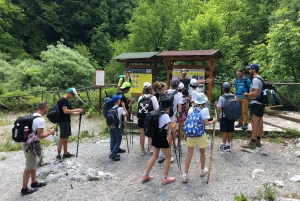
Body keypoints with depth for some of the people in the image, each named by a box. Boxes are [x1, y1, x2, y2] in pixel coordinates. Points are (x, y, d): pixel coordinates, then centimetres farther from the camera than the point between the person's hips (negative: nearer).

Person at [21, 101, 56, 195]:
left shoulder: (32, 116, 7)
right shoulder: (41, 119, -21)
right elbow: (40, 135, -21)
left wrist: (48, 130, 16)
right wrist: (50, 132, -7)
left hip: (27, 143, 9)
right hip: (31, 145, -9)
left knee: (34, 164, 22)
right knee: (29, 168, 4)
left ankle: (34, 183, 36)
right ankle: (24, 189, 16)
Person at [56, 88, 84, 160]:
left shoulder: (67, 101, 17)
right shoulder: (63, 100, -12)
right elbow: (65, 111, -23)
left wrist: (78, 113, 6)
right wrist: (76, 110, -21)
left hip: (67, 121, 10)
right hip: (63, 121, -10)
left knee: (66, 137, 13)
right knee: (62, 138, -7)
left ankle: (65, 153, 21)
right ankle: (58, 154, -1)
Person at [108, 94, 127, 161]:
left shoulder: (111, 109, 3)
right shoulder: (120, 108, -13)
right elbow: (125, 114, -2)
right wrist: (123, 106, 2)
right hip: (118, 127, -6)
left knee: (113, 140, 13)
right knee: (118, 141, 3)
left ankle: (113, 153, 20)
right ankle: (113, 154, -3)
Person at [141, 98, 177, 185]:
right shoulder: (165, 115, -17)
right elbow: (172, 129, -19)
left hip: (155, 137, 8)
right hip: (161, 138, -8)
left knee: (154, 156, 19)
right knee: (168, 157, 10)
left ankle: (145, 176, 24)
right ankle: (165, 178, 16)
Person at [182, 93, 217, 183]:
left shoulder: (191, 109, 2)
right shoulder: (205, 109, -8)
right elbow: (206, 123, -12)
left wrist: (186, 133, 11)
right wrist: (213, 121, 6)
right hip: (200, 134, -2)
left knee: (189, 154, 6)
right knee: (202, 152, 20)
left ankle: (185, 175, 5)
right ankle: (202, 170, 38)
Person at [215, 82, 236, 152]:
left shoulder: (222, 97, -14)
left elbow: (219, 108, -17)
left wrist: (216, 104, 1)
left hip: (224, 116, -4)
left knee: (224, 131, 2)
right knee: (230, 131, 10)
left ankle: (224, 145, 8)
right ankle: (228, 145, 19)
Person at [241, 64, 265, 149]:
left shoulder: (255, 79, -16)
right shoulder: (260, 79, 17)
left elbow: (255, 93, -25)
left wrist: (246, 94, -9)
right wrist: (250, 96, 13)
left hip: (256, 104, -11)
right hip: (261, 103, 11)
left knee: (254, 123, -7)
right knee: (260, 123, 13)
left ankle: (252, 143, -3)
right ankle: (258, 141, 23)